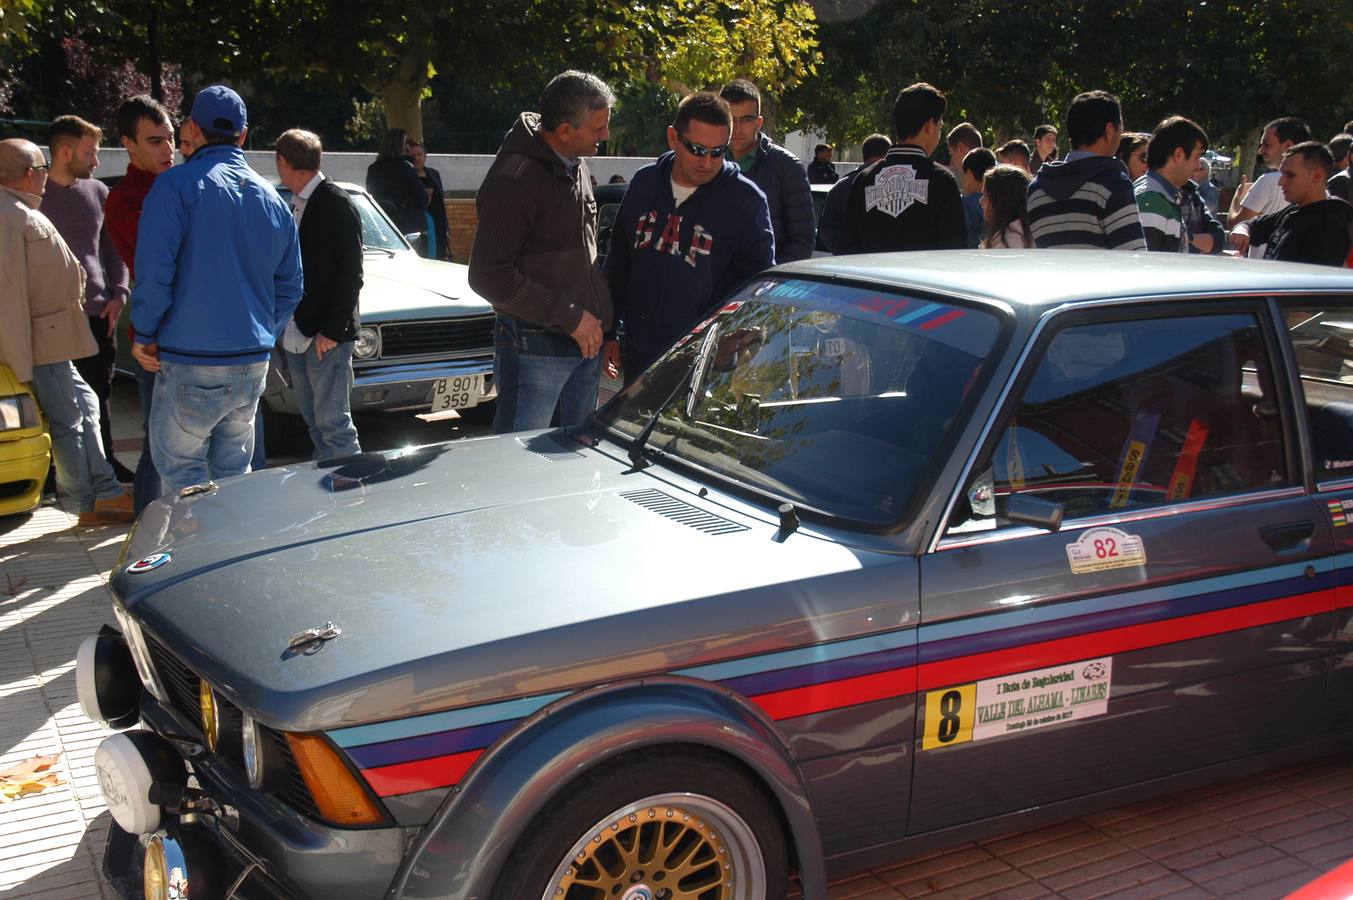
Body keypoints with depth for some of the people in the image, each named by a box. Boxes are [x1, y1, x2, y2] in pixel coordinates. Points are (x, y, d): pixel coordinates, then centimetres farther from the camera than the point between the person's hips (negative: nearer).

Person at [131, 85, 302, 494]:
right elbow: (289, 288, 15)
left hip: (191, 365, -6)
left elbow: (154, 272, -14)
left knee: (181, 476, 3)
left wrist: (144, 335, -3)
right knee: (234, 474, 17)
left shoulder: (176, 185, -8)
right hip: (254, 365, 6)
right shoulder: (273, 199, 11)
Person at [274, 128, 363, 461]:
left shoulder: (337, 204, -9)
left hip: (326, 337, -8)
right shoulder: (296, 206, 15)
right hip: (295, 335, 8)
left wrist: (332, 331, -17)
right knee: (314, 421, 12)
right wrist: (286, 327, 9)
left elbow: (351, 275, -13)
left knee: (333, 422, -8)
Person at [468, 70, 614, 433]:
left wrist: (604, 329, 16)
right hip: (535, 348, -8)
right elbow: (488, 275, -20)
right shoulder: (514, 179, -16)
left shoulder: (577, 166, 12)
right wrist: (570, 317, -18)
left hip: (586, 345, 8)